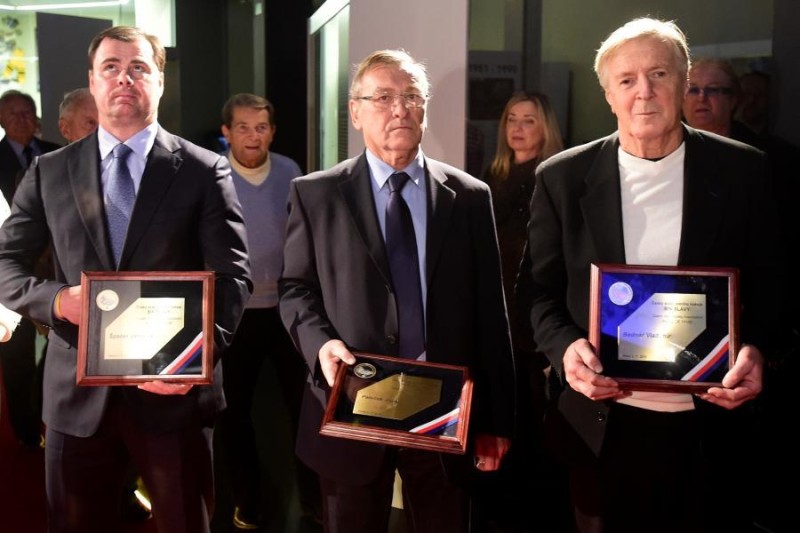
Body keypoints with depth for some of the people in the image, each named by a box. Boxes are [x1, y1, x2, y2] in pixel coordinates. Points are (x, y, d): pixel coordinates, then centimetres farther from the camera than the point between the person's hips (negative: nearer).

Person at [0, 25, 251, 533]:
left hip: (173, 385, -2)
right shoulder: (49, 171, 7)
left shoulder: (205, 170, -1)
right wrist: (57, 298, -13)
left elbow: (232, 276, -6)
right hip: (79, 393, 2)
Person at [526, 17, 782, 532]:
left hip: (710, 428, 0)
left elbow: (769, 287, 3)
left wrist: (757, 350, -15)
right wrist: (564, 346, -15)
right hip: (600, 426, 0)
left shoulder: (742, 171, -1)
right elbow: (540, 291, 3)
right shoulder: (563, 177, -1)